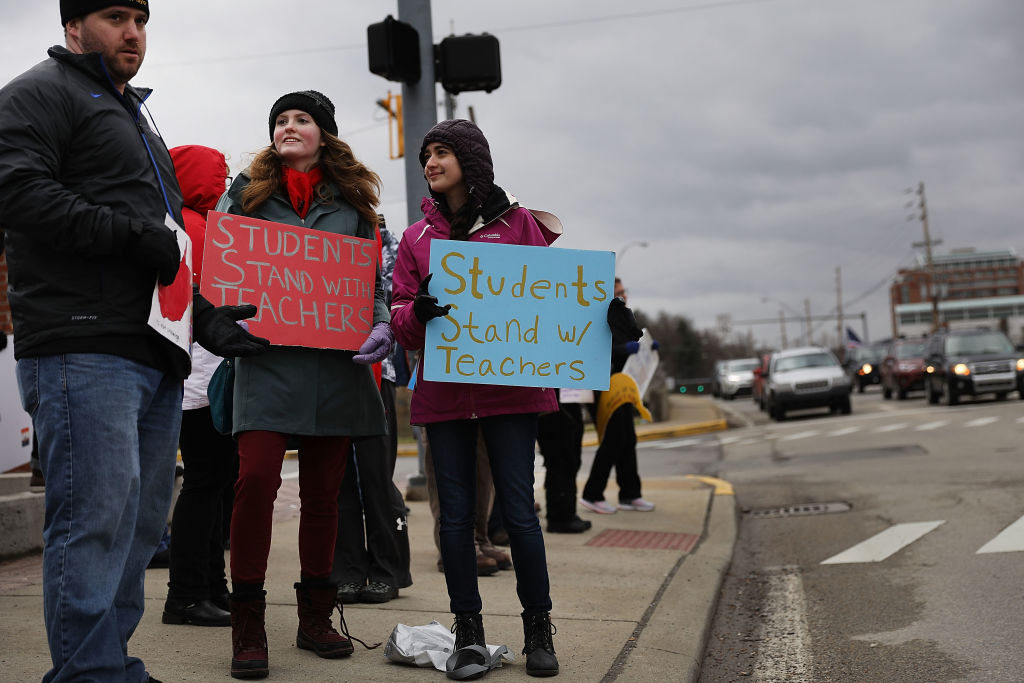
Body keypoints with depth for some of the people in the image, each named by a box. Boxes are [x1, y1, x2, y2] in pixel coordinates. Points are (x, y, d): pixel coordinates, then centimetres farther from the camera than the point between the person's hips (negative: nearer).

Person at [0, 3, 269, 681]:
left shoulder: (137, 119, 31)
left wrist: (204, 317, 18)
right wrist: (131, 234, -15)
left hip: (157, 357, 9)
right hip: (83, 350, -9)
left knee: (142, 523, 9)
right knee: (98, 518, -12)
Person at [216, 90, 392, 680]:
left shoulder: (352, 201, 15)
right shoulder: (247, 191, 13)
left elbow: (373, 278, 14)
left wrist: (382, 324, -5)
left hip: (337, 362, 2)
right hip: (267, 356, -2)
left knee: (323, 492, 7)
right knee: (257, 479, -16)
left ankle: (316, 616, 20)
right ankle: (248, 625, -4)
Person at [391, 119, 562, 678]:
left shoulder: (518, 223, 7)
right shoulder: (416, 237, 14)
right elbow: (400, 321, 9)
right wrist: (419, 312, -14)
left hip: (509, 385, -2)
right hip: (443, 391, 3)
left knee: (519, 510, -3)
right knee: (455, 515, 4)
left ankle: (538, 630, 12)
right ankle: (467, 632, 16)